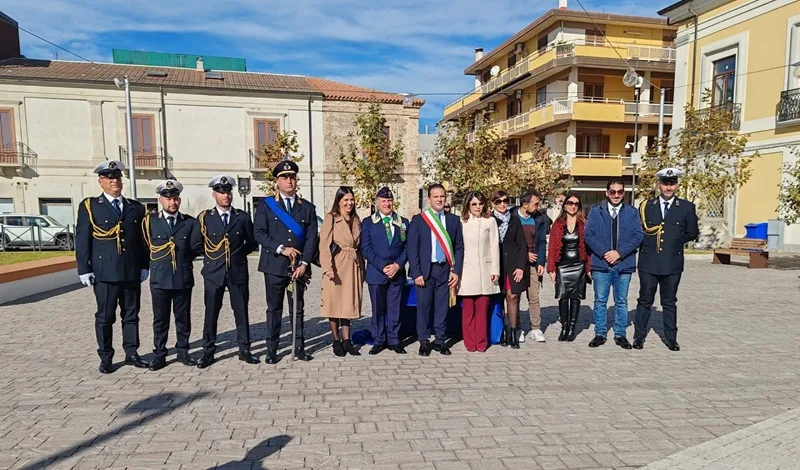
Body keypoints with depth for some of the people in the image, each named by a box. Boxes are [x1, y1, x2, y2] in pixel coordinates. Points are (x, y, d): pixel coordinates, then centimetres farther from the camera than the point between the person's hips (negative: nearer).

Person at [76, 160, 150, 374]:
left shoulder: (136, 207, 10)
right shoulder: (89, 206, 2)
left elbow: (143, 240, 11)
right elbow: (82, 240, -1)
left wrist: (144, 266, 7)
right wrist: (84, 269, -6)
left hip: (132, 272, 3)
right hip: (104, 272, -3)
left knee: (131, 315, 10)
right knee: (105, 317, 6)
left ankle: (131, 354, 21)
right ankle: (106, 358, 18)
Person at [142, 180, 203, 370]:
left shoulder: (191, 222, 3)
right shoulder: (149, 221, 4)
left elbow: (197, 248, 1)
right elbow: (146, 246, 8)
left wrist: (183, 261, 1)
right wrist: (158, 262, 7)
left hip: (183, 278, 1)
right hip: (159, 278, 0)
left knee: (183, 318, 9)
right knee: (160, 319, 7)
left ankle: (183, 352, 21)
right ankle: (159, 355, 16)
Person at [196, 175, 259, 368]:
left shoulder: (243, 217, 5)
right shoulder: (204, 218, 3)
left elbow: (252, 243, 10)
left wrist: (238, 255, 4)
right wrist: (211, 256, 3)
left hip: (238, 272, 1)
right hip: (213, 272, 0)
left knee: (241, 312, 6)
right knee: (211, 313, 5)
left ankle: (244, 350, 17)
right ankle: (208, 352, 16)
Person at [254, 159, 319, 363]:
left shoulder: (308, 207, 8)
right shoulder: (265, 205, 4)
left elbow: (312, 238, 2)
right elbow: (259, 233, -4)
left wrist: (304, 263, -8)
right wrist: (281, 248, -15)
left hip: (298, 267, 2)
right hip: (274, 265, -1)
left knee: (298, 309, 9)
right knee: (274, 309, 5)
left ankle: (299, 348, 19)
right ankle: (272, 350, 15)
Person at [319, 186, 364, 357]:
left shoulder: (356, 220, 14)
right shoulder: (331, 218, -4)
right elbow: (325, 245, -11)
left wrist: (362, 268, 11)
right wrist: (328, 267, -20)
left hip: (353, 266, 5)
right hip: (336, 266, -5)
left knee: (349, 304, 8)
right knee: (334, 303, 2)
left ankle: (346, 341, 15)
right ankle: (336, 341, 13)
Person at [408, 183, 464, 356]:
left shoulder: (454, 220, 8)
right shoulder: (418, 220, 2)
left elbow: (459, 247, 8)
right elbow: (412, 249, -1)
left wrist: (456, 271, -1)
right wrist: (416, 273, -8)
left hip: (446, 269, 2)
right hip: (425, 270, -2)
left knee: (442, 306, 7)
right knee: (424, 306, 2)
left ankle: (440, 340, 19)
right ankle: (424, 341, 14)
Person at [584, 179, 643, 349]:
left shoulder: (632, 212, 6)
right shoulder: (595, 211, 5)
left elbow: (638, 235, -2)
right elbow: (589, 235, -2)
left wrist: (619, 252, -13)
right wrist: (604, 252, -14)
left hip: (624, 264, 1)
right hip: (601, 264, 0)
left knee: (621, 302, 10)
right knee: (600, 301, 6)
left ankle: (620, 335, 21)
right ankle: (600, 334, 17)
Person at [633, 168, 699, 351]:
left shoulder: (686, 207, 3)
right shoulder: (646, 206, 5)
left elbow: (692, 233, 8)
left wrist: (675, 241, 3)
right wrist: (648, 242, -1)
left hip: (672, 263, 0)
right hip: (648, 262, 0)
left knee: (669, 302, 10)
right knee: (645, 300, 7)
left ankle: (671, 338, 21)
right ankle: (639, 337, 14)